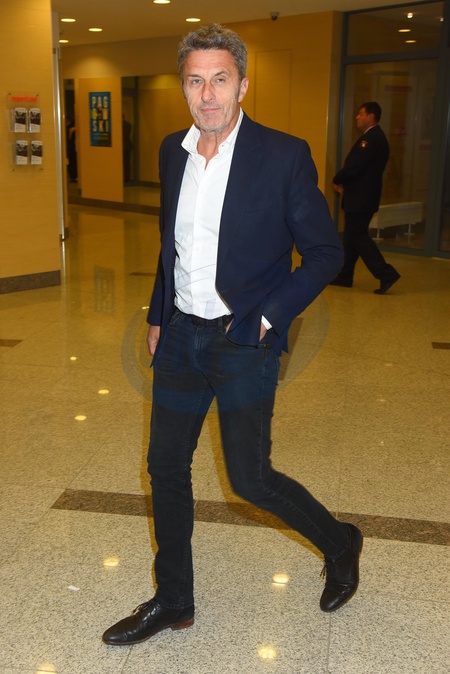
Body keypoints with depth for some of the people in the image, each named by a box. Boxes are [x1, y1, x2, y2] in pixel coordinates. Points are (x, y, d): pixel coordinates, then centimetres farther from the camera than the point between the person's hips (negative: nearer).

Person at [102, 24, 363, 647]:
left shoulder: (284, 155, -12)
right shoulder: (173, 152, 6)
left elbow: (325, 253, -7)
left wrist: (270, 315, -14)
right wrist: (159, 316, 16)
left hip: (245, 343, -6)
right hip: (182, 337, 6)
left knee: (251, 479, 1)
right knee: (166, 467, 11)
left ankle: (340, 544, 31)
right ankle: (172, 603, 31)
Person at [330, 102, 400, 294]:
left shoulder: (371, 138, -19)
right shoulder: (375, 137, 15)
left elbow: (354, 166, -24)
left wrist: (337, 181, -7)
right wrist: (343, 182, 2)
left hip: (360, 198, -10)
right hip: (362, 196, 10)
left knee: (357, 236, -6)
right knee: (352, 236, 14)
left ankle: (386, 274, -7)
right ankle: (344, 276, 21)